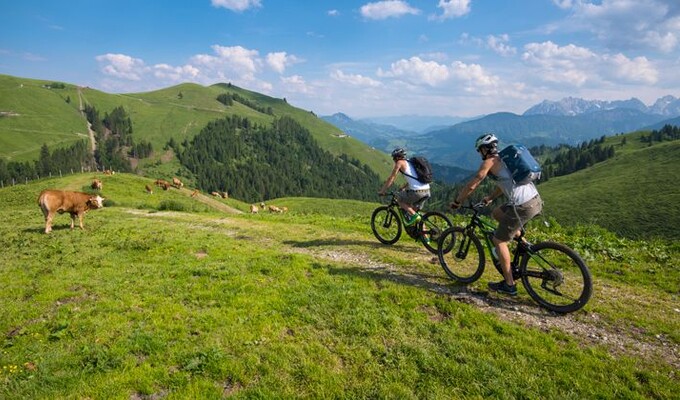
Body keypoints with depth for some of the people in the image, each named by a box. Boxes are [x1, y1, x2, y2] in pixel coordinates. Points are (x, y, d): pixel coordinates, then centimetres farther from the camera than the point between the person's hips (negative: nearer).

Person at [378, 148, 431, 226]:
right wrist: (401, 188, 45)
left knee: (399, 199, 15)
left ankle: (414, 215, 0)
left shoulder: (400, 163, 2)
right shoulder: (410, 163, 25)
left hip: (417, 192, -8)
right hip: (427, 191, 8)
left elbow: (391, 179, 3)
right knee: (415, 210, 23)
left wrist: (382, 191, 12)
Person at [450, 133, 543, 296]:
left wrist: (457, 202, 8)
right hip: (536, 200, 9)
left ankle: (509, 285, 12)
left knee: (499, 240, 6)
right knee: (497, 213, 29)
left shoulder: (490, 162, -4)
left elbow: (471, 186, -5)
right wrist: (491, 198, 40)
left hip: (523, 207, -9)